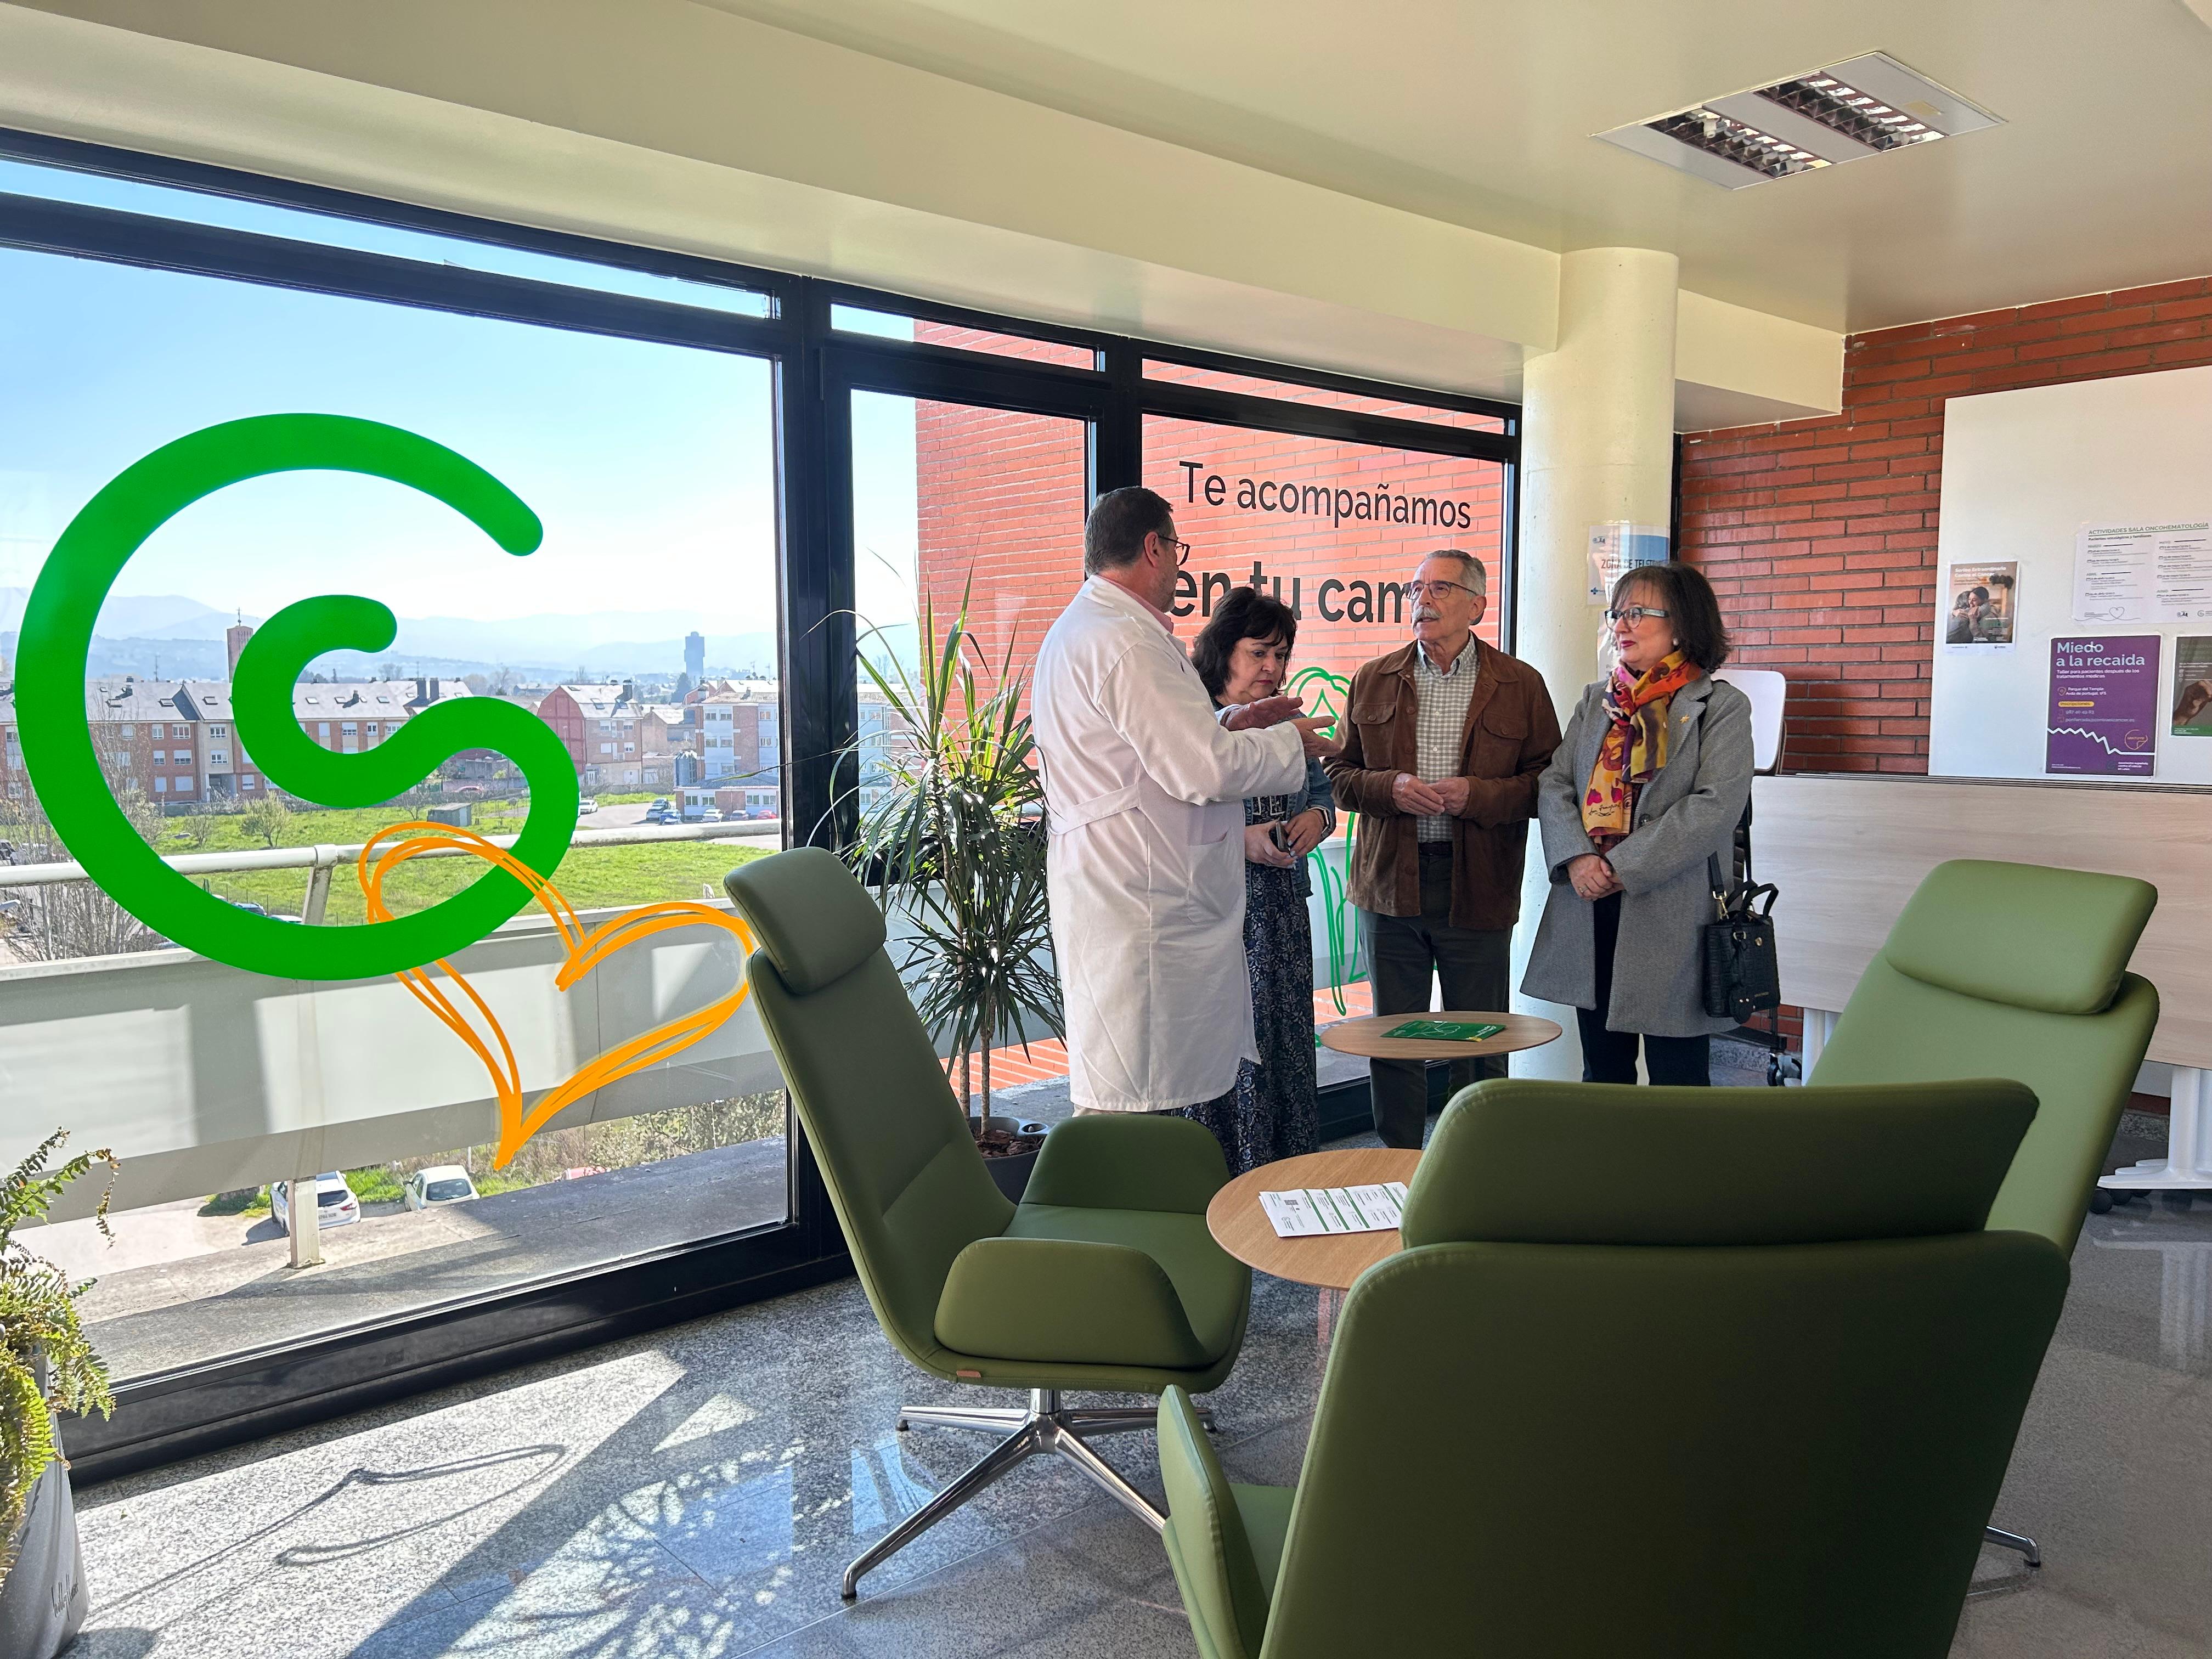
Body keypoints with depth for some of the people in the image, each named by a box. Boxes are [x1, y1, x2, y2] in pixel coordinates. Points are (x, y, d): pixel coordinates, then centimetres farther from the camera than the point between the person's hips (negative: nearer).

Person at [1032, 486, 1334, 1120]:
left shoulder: (1077, 630, 18)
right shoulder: (1124, 641, -18)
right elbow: (1203, 771, -21)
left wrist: (1226, 726, 19)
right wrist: (1289, 741, -4)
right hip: (1137, 907, -11)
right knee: (1123, 1096, -5)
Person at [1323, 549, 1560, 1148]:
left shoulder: (1521, 686, 3)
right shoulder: (1373, 681, 9)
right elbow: (1338, 772, 10)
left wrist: (1478, 795, -15)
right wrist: (1389, 789, -10)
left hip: (1478, 889, -2)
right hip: (1391, 884, 2)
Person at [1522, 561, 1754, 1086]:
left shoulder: (1721, 706, -2)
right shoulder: (1595, 701, 15)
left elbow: (1716, 805, -13)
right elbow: (1555, 784, 7)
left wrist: (1625, 867, -18)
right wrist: (1576, 857, -12)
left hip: (1671, 916, -5)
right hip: (1590, 910, 5)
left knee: (1677, 1077, 2)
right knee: (1603, 1072, 14)